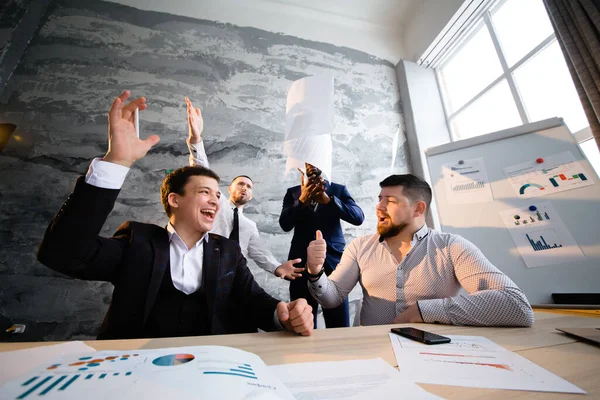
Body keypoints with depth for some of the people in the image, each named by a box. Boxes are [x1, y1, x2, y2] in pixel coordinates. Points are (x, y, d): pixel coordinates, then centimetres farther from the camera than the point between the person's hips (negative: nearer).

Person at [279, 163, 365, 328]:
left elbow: (358, 217, -6)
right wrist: (302, 199, -20)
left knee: (340, 326, 1)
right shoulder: (292, 193, 10)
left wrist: (327, 199, -20)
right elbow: (285, 224, -4)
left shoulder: (339, 190, 9)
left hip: (333, 262, 0)